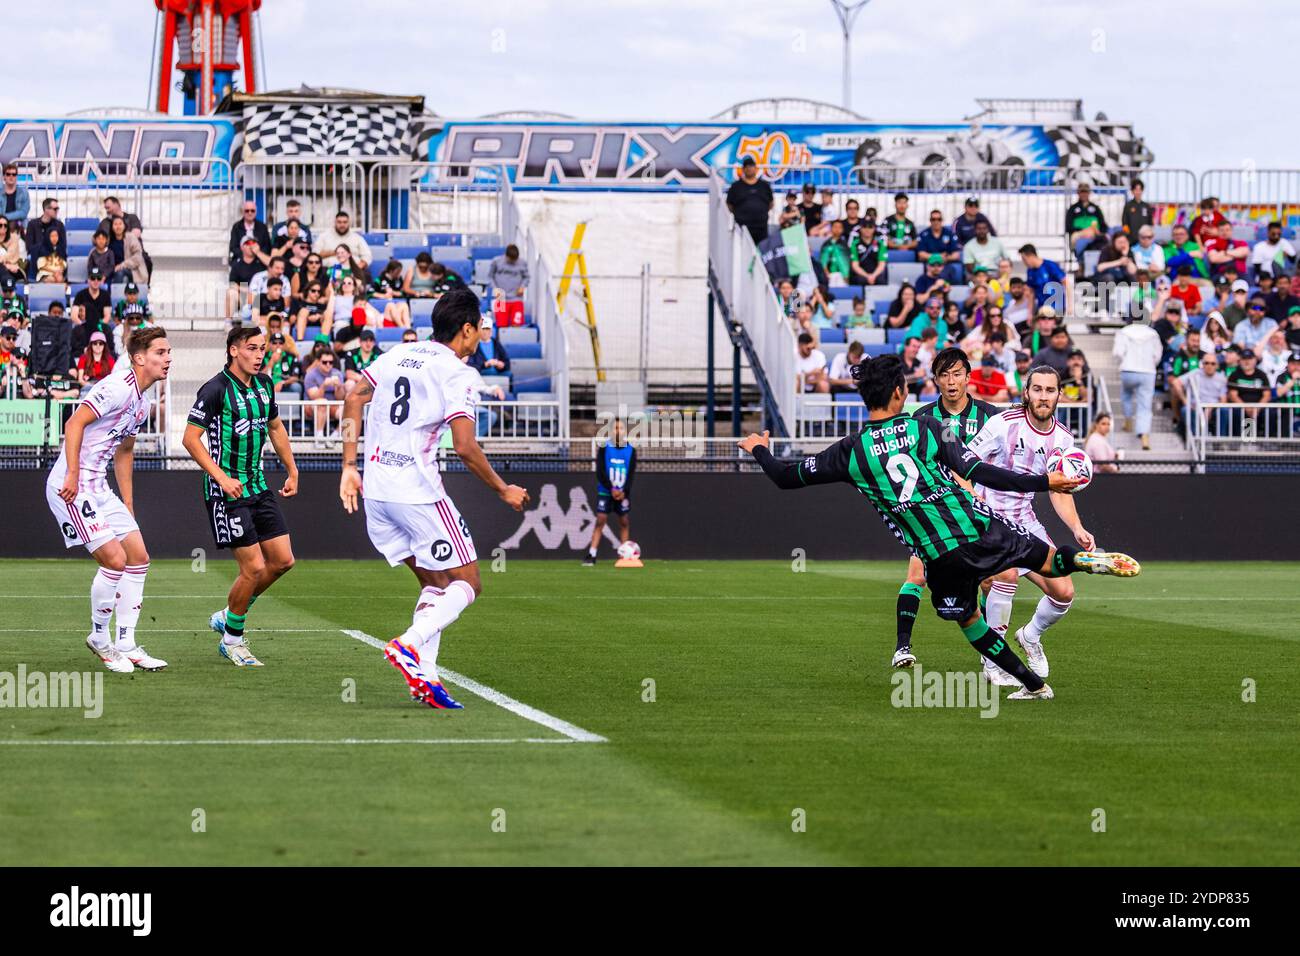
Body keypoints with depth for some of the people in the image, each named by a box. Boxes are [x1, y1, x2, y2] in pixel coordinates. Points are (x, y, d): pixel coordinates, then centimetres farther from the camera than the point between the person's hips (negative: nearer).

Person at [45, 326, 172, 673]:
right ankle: (100, 638, 4)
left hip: (98, 487, 10)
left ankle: (125, 644, 12)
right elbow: (74, 424, -21)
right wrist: (72, 475, -27)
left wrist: (128, 506, 25)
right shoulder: (117, 388, -15)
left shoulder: (142, 402, 16)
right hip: (72, 487, -10)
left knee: (138, 556, 6)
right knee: (114, 558, -15)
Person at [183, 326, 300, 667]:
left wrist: (292, 471, 21)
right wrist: (222, 478, -22)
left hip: (258, 485, 8)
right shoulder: (215, 390, -16)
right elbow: (190, 438, -16)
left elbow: (275, 427, 23)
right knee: (254, 567, -9)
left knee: (283, 560, 5)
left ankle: (228, 615, 23)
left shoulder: (263, 384, 7)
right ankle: (232, 641, 10)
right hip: (227, 491, -8)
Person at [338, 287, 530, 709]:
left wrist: (349, 466, 14)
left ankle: (424, 677, 4)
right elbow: (464, 447, -16)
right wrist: (504, 491, -3)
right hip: (418, 491, -7)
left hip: (377, 490, 7)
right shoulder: (457, 373, -9)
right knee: (466, 584, 3)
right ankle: (410, 643, -20)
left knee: (435, 584, 17)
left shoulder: (399, 354, 13)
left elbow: (353, 399, 13)